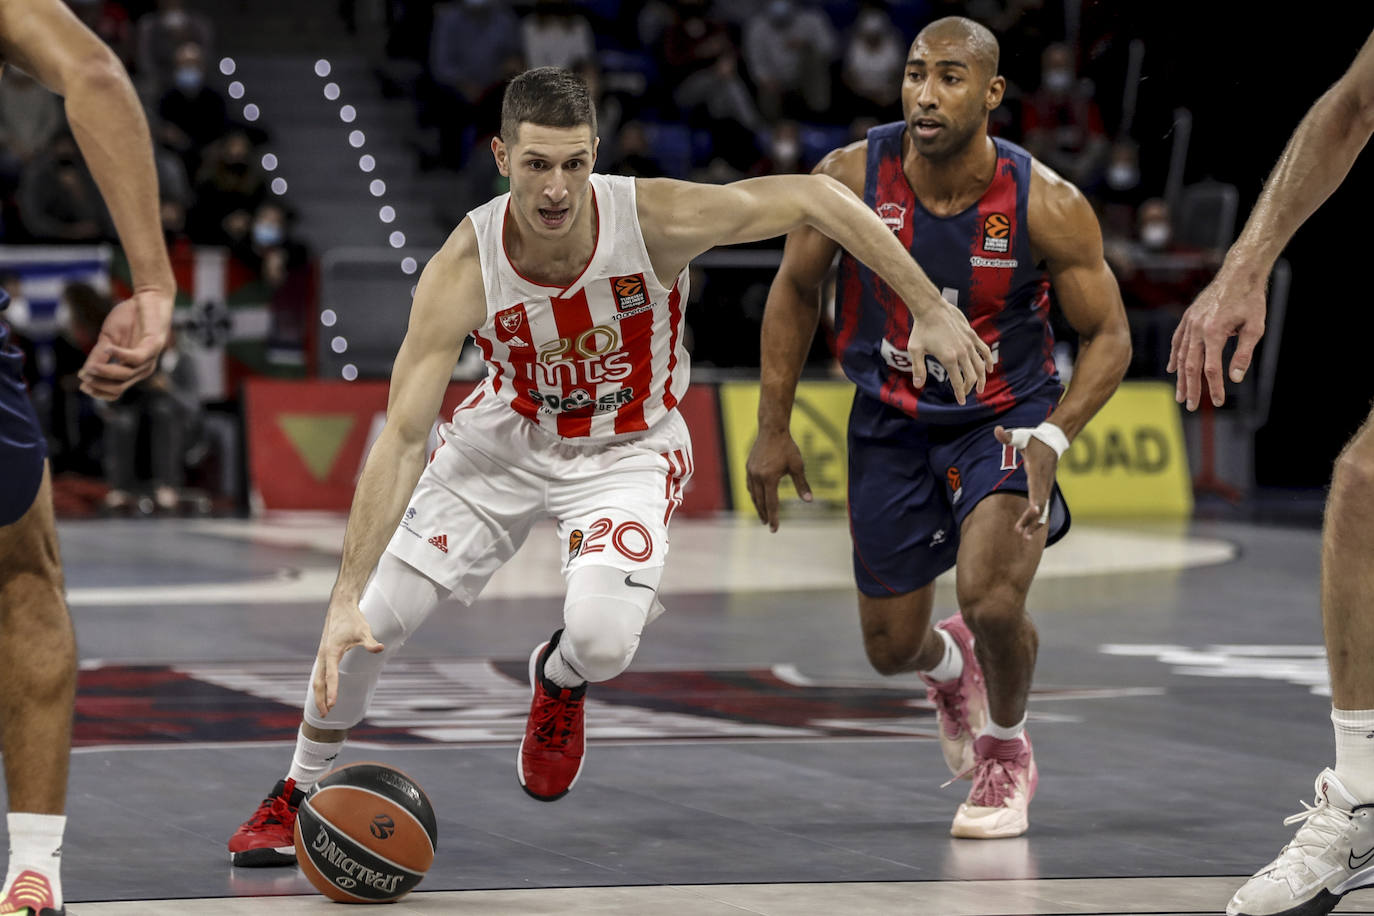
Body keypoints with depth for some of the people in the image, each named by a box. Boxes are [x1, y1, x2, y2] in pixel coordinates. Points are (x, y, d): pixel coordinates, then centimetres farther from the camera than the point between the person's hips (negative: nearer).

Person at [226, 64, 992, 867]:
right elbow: (404, 437, -29)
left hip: (628, 451, -1)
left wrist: (931, 307, -17)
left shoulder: (657, 219, -31)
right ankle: (302, 791, 25)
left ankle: (559, 681, 15)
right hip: (507, 437, 1)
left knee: (602, 639, -26)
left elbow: (816, 198, -18)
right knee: (373, 621, -3)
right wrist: (345, 600, -35)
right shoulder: (462, 271, -29)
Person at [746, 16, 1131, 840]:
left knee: (991, 599, -25)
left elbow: (1110, 337, -12)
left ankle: (1006, 750, 8)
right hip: (890, 423, 3)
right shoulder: (850, 178, -19)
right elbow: (795, 289, -1)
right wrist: (773, 427, 0)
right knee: (891, 647, 8)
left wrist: (1053, 438, -28)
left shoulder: (1047, 205, -23)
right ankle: (947, 666, 49)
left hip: (1007, 417, -2)